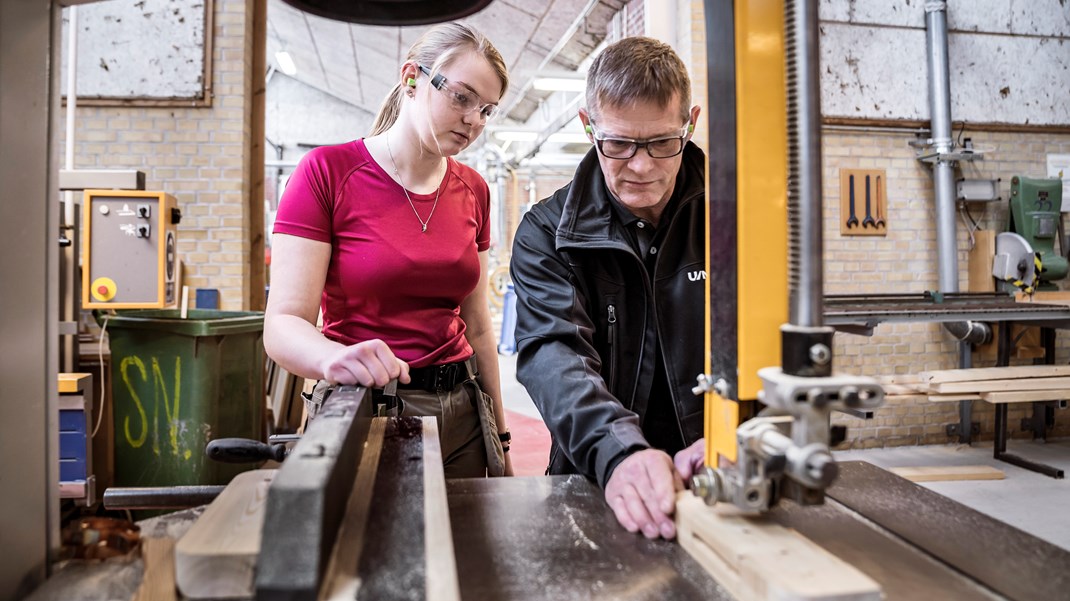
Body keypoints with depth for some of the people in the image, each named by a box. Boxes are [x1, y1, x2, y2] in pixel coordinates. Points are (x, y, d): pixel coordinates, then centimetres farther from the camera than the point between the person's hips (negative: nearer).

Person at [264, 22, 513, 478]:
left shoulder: (473, 191, 6)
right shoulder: (327, 171, -9)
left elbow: (477, 327, 10)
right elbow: (283, 325, -15)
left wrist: (500, 439, 12)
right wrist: (335, 358, -38)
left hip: (460, 414, 5)